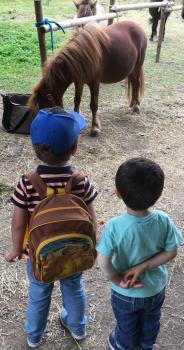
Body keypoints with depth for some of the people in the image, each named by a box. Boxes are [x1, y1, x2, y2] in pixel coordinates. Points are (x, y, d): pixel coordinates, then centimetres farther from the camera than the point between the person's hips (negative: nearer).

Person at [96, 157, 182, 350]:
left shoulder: (115, 226, -34)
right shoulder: (163, 220, -25)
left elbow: (103, 262, -31)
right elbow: (171, 252, -15)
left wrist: (118, 280, -15)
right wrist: (143, 267, -16)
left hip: (126, 293, -2)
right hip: (156, 288, 3)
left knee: (126, 325, 30)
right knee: (151, 321, 33)